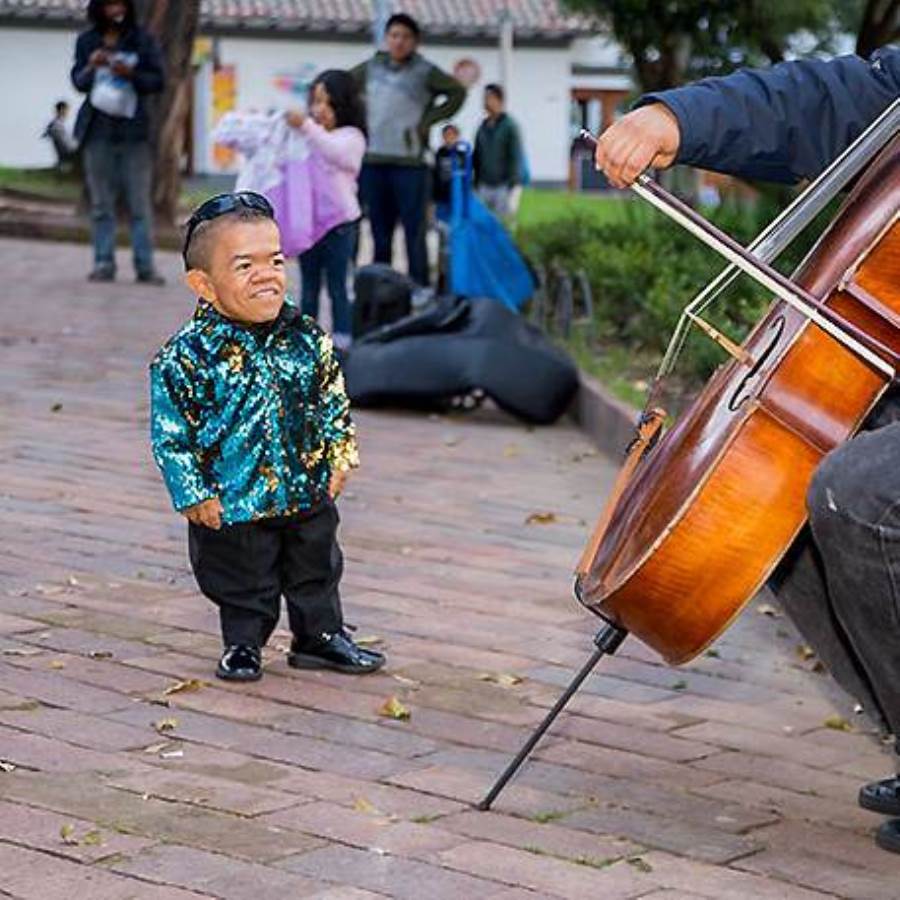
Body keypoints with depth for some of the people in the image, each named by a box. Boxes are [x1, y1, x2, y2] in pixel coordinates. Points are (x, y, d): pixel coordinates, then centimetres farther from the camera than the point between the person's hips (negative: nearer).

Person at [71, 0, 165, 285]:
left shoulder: (143, 40, 3)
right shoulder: (86, 42, 7)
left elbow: (158, 80, 1)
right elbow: (78, 82, 5)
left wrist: (131, 74, -17)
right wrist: (91, 67, -16)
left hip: (133, 131, -1)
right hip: (98, 130, 1)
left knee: (140, 203, -4)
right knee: (101, 203, 3)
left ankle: (145, 266, -4)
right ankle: (104, 264, 5)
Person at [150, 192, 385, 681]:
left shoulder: (307, 339, -5)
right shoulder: (185, 357, -18)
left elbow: (334, 402, 9)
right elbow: (169, 434, -12)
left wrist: (340, 457, 5)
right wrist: (192, 494, -13)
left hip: (309, 493, 4)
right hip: (232, 502, -4)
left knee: (317, 571, 19)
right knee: (244, 583, 11)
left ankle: (320, 636, 37)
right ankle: (243, 644, 31)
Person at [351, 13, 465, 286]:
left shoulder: (425, 72, -1)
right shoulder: (371, 68, 10)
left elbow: (457, 93, 2)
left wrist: (427, 121, -3)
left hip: (410, 163, -4)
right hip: (373, 161, 4)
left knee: (414, 230, -5)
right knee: (379, 231, 9)